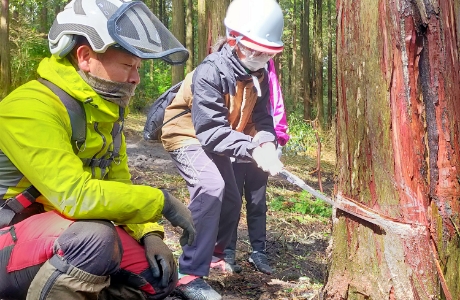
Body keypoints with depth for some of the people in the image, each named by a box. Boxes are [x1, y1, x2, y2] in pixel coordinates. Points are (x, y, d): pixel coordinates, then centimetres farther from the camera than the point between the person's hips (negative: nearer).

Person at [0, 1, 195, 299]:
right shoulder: (32, 108, -24)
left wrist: (149, 234, -7)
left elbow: (118, 184, 9)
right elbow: (75, 196, -32)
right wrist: (162, 201, -23)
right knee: (96, 238, -36)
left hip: (68, 234, 8)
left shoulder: (106, 110, 4)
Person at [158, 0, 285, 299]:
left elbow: (260, 118, -9)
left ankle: (214, 254, 45)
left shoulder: (258, 75, -7)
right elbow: (212, 131, -37)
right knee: (211, 187, -32)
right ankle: (190, 276, -27)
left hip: (216, 142, 9)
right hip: (189, 137, -8)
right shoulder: (210, 72, -31)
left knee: (232, 199, 17)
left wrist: (267, 143, -31)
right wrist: (253, 150, -48)